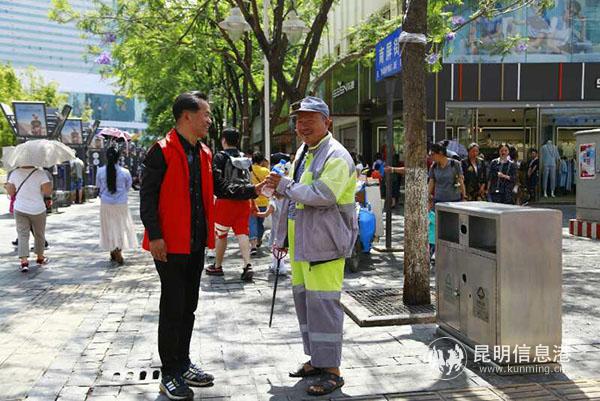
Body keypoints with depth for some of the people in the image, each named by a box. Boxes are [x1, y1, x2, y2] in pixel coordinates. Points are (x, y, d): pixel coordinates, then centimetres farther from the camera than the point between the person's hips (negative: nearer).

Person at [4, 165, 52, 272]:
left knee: (23, 235, 2)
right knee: (39, 235, 15)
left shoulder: (15, 173, -2)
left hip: (20, 209, 2)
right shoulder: (40, 173, -12)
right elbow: (48, 191, -17)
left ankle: (24, 261, -12)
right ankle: (40, 258, 30)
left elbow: (11, 192, 4)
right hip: (37, 210, -2)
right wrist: (50, 185, 2)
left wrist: (6, 186, 24)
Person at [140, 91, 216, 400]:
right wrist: (154, 236, -19)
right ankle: (170, 375, 13)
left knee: (188, 306, 15)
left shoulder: (205, 154, 12)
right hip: (170, 245, -7)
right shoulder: (162, 151, -12)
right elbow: (147, 196, -14)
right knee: (172, 308, 0)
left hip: (196, 243, 8)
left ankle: (183, 364, 29)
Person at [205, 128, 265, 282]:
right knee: (243, 233, 3)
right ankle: (247, 265, -11)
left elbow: (216, 181, -11)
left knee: (221, 235, 8)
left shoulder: (220, 157, -7)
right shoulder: (245, 159, 11)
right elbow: (249, 180, 12)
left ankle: (217, 266, 20)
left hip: (225, 201, -4)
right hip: (244, 201, 5)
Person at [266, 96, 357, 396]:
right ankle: (316, 360, 29)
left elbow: (322, 195, -26)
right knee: (304, 300, 15)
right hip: (301, 242, 10)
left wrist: (284, 185, -15)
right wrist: (284, 237, 25)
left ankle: (331, 370, 4)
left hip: (324, 242, -9)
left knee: (322, 303, -7)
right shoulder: (303, 152, 18)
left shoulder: (336, 156, -12)